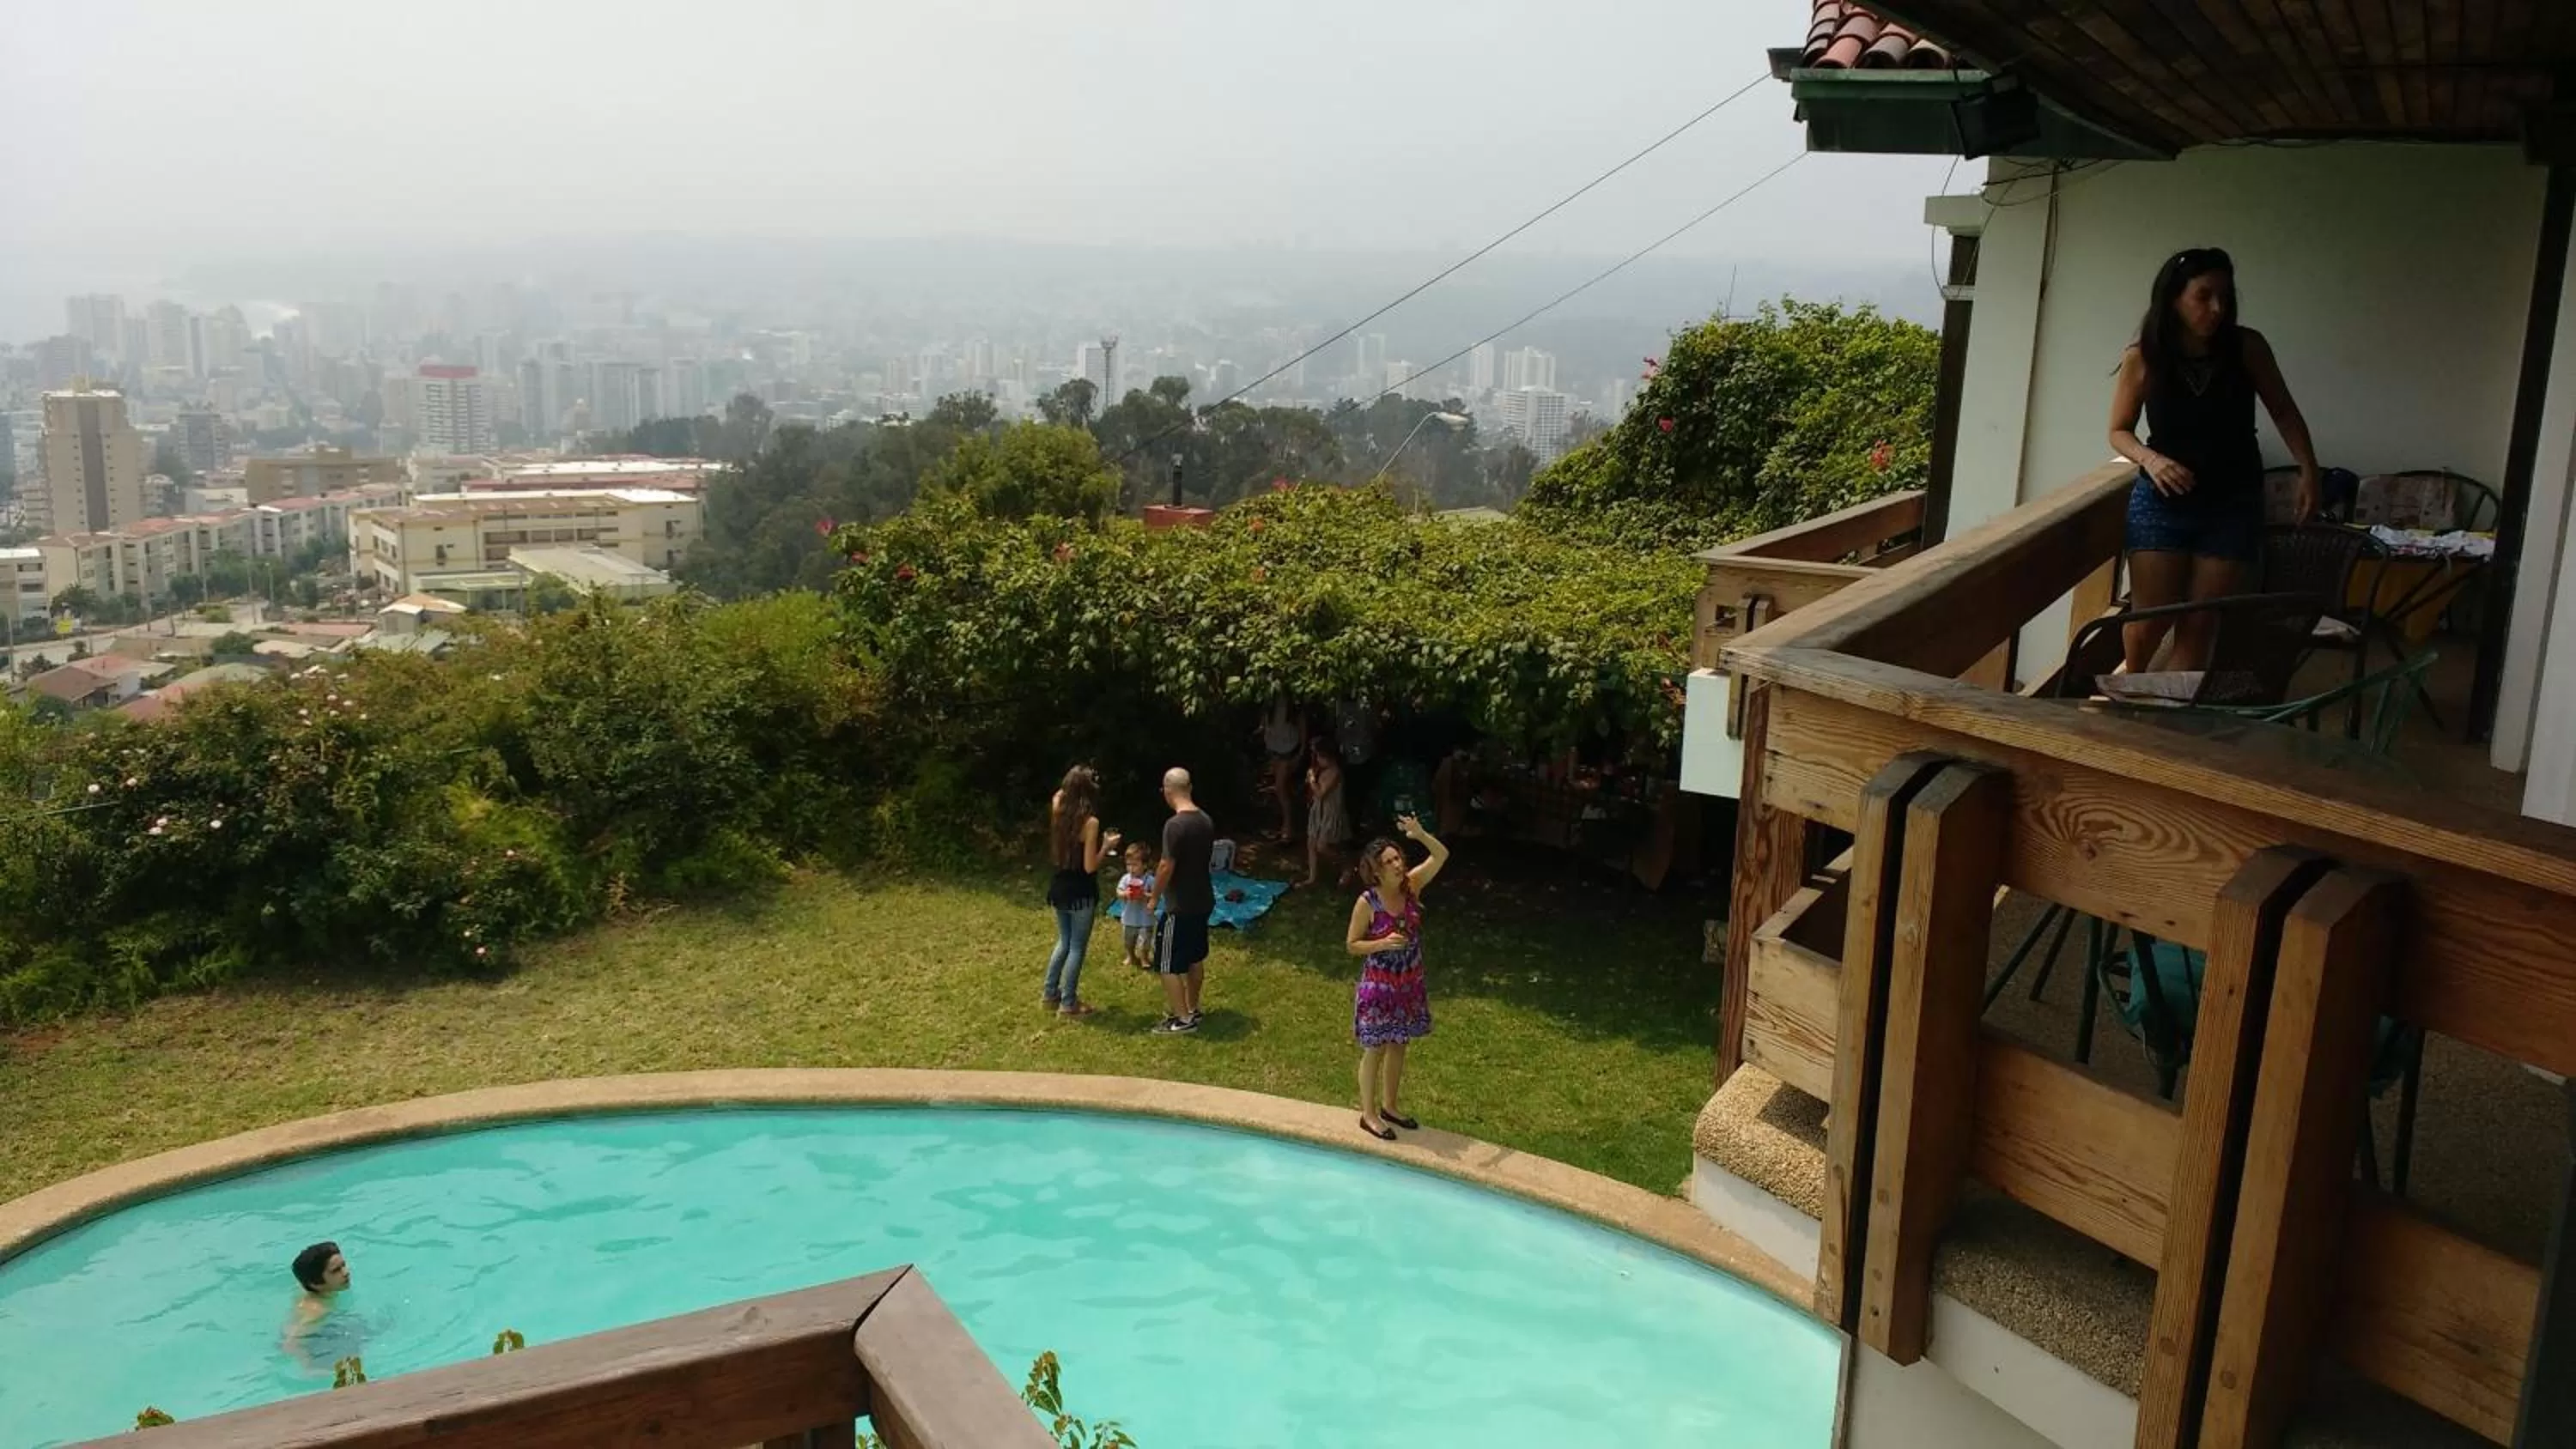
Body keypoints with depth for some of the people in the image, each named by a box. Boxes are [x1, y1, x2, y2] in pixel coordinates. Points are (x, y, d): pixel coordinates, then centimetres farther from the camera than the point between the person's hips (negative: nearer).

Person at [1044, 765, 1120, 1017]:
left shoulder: (1059, 812, -2)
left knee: (1064, 942, 22)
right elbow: (1090, 867, -18)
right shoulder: (1090, 822, -20)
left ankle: (1050, 995, 28)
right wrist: (1106, 846, -6)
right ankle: (1068, 1004, 11)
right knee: (1078, 948, 5)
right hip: (1081, 893, -7)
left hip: (1059, 888, 7)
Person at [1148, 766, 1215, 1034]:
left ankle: (1183, 1019, 8)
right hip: (1203, 900, 8)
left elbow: (1167, 867, -21)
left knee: (1167, 964, 4)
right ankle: (1191, 1009, 33)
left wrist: (1155, 897, -6)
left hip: (1180, 906, -8)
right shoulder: (1206, 821, 2)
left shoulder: (1175, 825, -23)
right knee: (1195, 958, 21)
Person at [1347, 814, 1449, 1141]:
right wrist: (1383, 943, -25)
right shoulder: (1367, 903, -18)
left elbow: (1442, 855, -13)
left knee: (1398, 1046, 19)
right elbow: (1352, 944, -10)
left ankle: (1390, 1106, 36)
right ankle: (1369, 1114, 22)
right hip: (1378, 985, -5)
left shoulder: (1411, 886, -7)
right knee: (1375, 1050, 8)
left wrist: (1421, 835, -30)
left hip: (1409, 984, 5)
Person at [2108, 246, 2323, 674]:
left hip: (2233, 505, 1)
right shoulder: (2143, 357, -9)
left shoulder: (2247, 347, -7)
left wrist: (2308, 471, -6)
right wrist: (2151, 459, -19)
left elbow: (2284, 411, 5)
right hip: (2162, 501, -1)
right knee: (2149, 623, -3)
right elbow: (2119, 431, 1)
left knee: (2200, 628, 1)